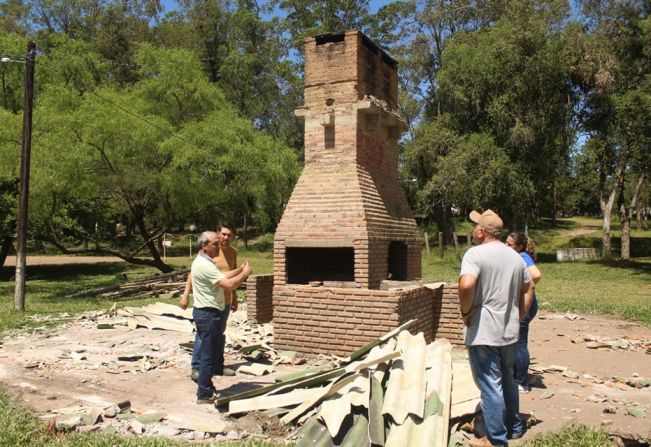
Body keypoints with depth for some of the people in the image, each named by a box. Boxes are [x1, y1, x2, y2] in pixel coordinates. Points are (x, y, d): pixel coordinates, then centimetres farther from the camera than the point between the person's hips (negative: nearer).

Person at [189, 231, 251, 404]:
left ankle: (207, 388, 30)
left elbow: (221, 279, 20)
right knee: (208, 356, -2)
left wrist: (239, 270, 11)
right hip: (209, 314, -11)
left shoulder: (203, 262, 13)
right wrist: (245, 274, -13)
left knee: (209, 354, 19)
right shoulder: (205, 265, -22)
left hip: (207, 313, 11)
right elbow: (229, 285, -27)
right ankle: (204, 395, 6)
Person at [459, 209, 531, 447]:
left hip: (483, 334, -8)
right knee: (508, 381, 23)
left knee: (490, 387, 3)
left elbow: (466, 285, -32)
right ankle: (514, 427, 37)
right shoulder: (515, 256, 9)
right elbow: (526, 286, 20)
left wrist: (465, 311, -17)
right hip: (509, 332, 8)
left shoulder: (476, 253, -16)